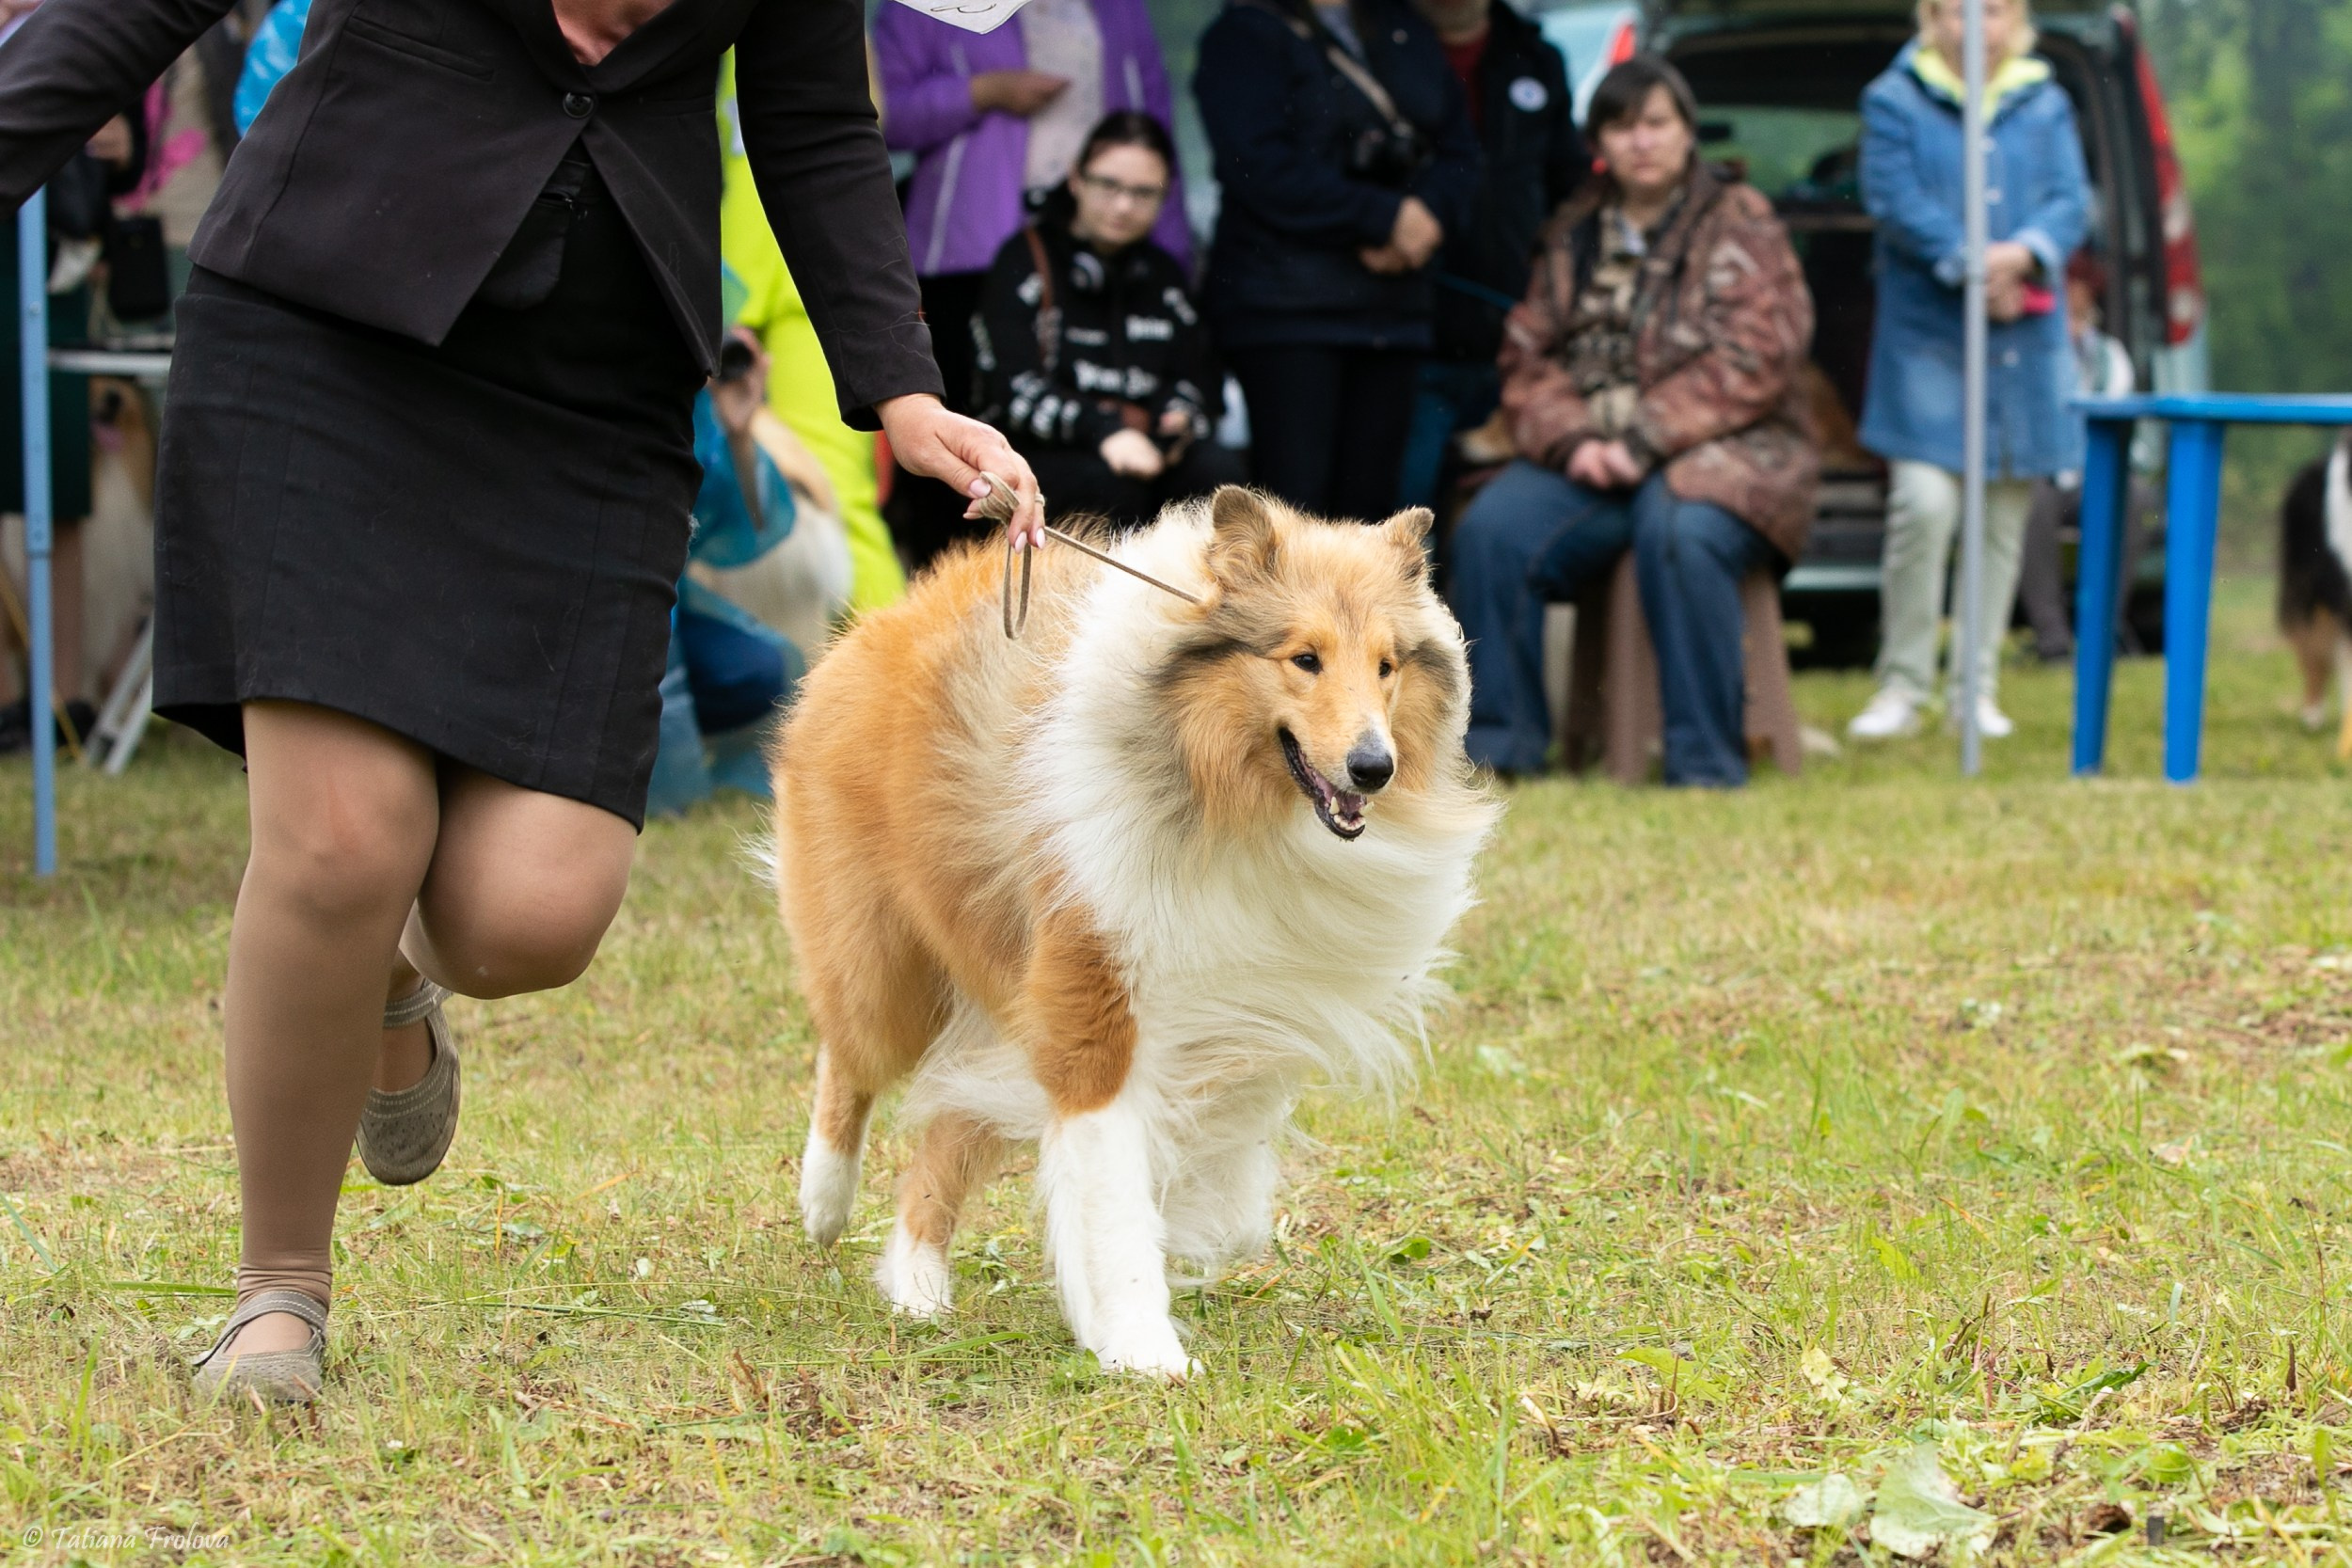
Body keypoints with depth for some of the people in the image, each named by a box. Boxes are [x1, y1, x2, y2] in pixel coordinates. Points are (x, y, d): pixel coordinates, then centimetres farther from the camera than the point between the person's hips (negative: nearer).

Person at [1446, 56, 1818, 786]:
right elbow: (1529, 356, 10)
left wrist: (1643, 440, -17)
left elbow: (1752, 362, -9)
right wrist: (1573, 439, -12)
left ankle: (1706, 761, -29)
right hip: (1587, 459, 4)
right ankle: (1498, 740, -17)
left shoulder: (1740, 225, 3)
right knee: (1492, 528, -24)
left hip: (1721, 452, -4)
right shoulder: (1574, 234, 17)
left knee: (1678, 536, -37)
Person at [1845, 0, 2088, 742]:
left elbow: (2071, 202, 1)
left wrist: (2025, 252, -20)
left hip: (2024, 340, 4)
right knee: (1923, 502, -15)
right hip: (1925, 336, -3)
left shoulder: (2046, 105, 12)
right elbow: (1894, 200, -8)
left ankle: (1977, 687, 14)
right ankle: (1903, 686, -4)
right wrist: (1967, 264, -21)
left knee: (2004, 514, 5)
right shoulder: (1895, 100, 3)